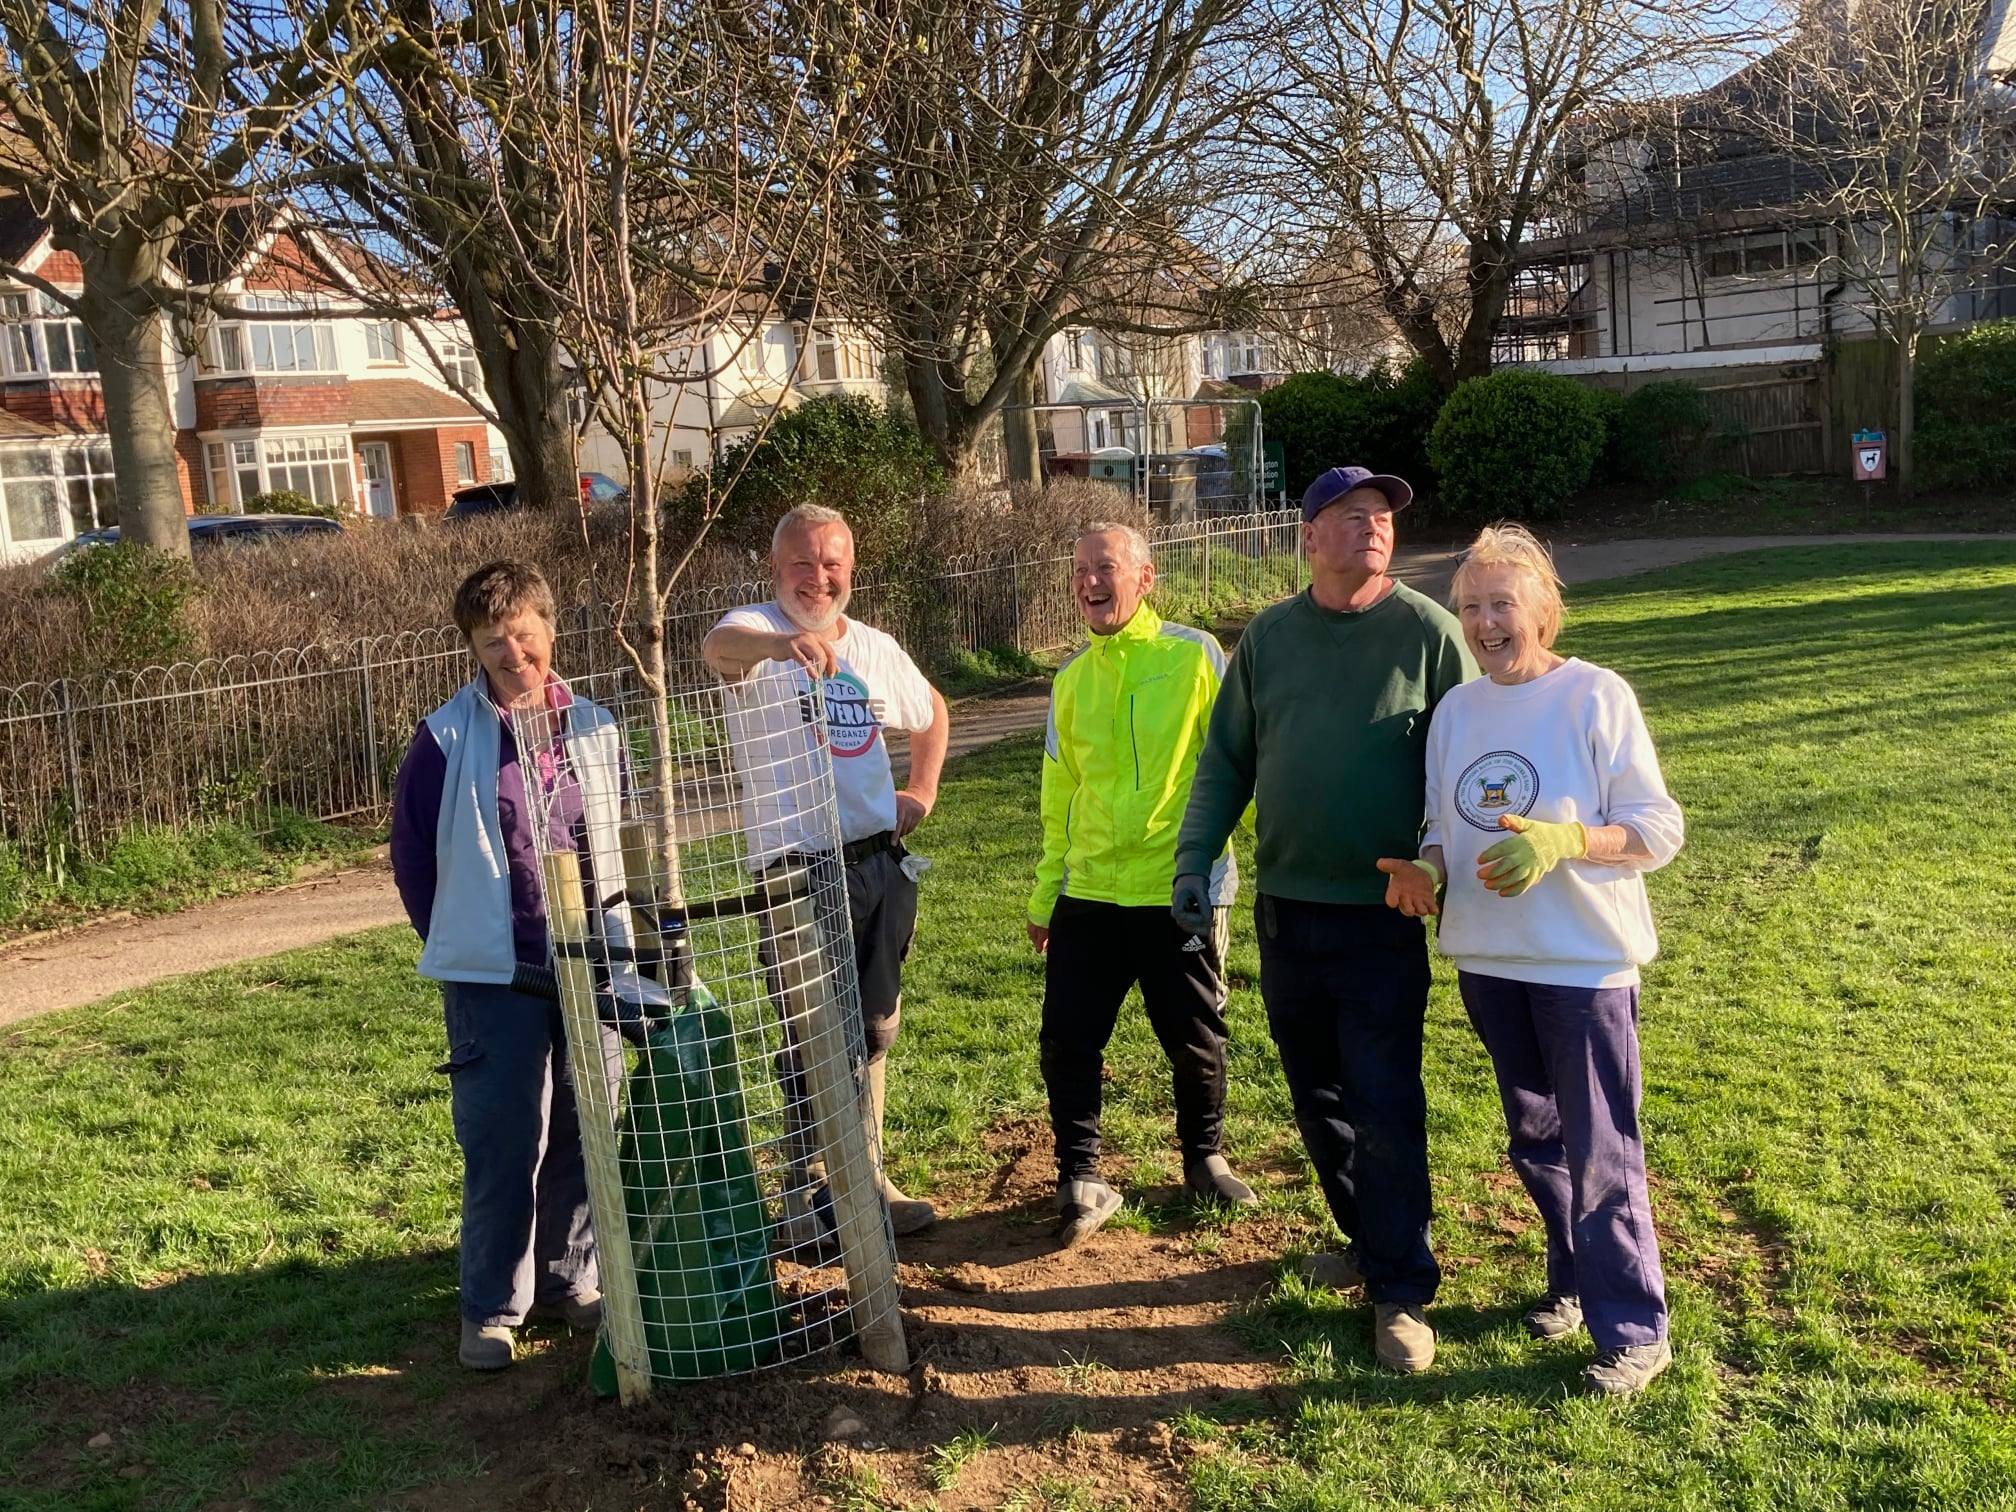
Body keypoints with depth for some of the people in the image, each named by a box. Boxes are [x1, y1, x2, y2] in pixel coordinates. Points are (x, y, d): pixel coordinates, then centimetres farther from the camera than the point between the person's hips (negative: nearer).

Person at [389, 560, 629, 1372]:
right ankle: (491, 1308, 17)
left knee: (584, 1137, 13)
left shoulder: (594, 730, 3)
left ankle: (571, 1280, 30)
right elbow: (412, 854, 0)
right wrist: (458, 943, 3)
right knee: (503, 1148, 1)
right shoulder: (446, 740, -8)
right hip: (493, 978, -4)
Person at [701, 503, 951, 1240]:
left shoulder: (877, 648, 8)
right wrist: (783, 642, -58)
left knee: (874, 1028, 15)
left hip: (880, 864, 6)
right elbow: (720, 644, -36)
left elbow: (931, 713, 28)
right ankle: (806, 1193, 17)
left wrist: (922, 792, 14)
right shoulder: (758, 631, -9)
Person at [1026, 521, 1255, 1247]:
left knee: (1194, 1039, 10)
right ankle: (1080, 1179, 17)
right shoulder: (1071, 679, 8)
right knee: (1067, 1041, 1)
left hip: (1180, 890, -3)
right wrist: (1044, 895, 16)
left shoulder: (1193, 655, -6)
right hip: (1088, 894, 4)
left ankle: (1205, 1159, 33)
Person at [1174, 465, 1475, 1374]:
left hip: (1382, 917, -4)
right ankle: (1368, 1240, 35)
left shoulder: (1426, 632, -5)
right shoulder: (1269, 636, 5)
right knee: (1317, 1097, 16)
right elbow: (1225, 759, 9)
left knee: (1385, 1107, -2)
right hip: (1285, 912, 4)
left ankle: (1400, 1291, 11)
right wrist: (1194, 857, 0)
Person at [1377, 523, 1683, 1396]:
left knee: (1600, 1154, -1)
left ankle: (1634, 1330, 14)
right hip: (1487, 959, 6)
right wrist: (1425, 872, -8)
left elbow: (1659, 829, -11)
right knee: (1534, 1141, 19)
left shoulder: (1597, 697, -10)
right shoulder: (1455, 711, 6)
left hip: (1585, 962, -6)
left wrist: (1561, 841, -26)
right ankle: (1572, 1282, 38)